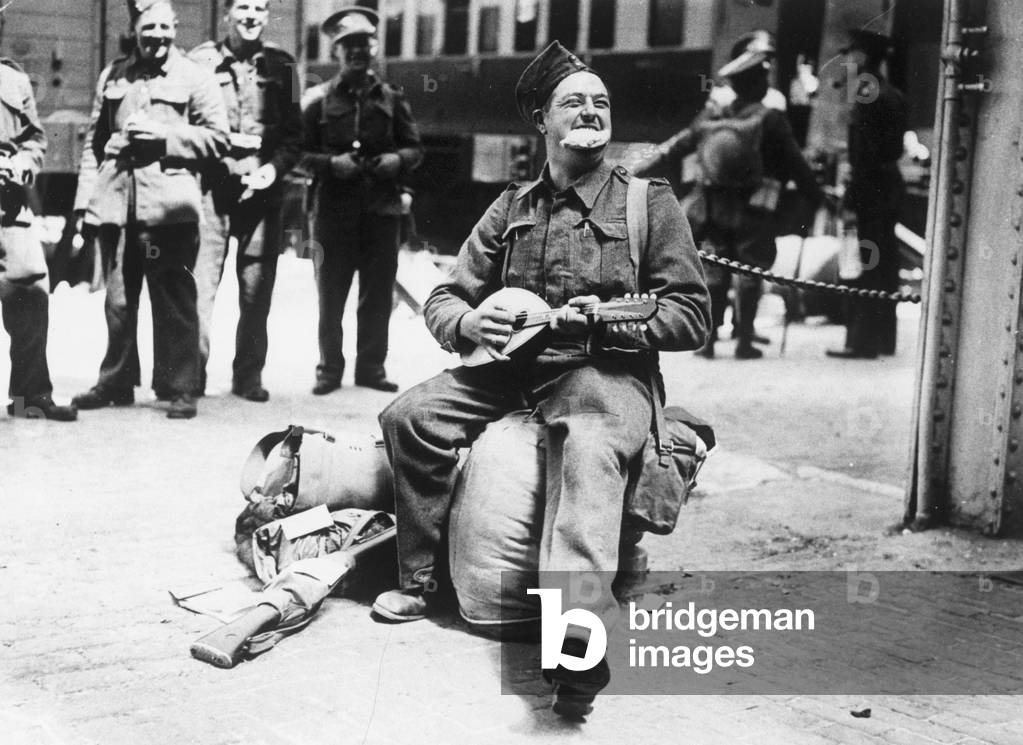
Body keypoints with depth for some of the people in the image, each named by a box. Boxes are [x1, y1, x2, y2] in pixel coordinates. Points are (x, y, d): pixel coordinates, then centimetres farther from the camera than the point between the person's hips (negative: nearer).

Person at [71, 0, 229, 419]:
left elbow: (218, 137, -2)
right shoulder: (113, 76, 16)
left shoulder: (194, 78, 4)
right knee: (118, 300, 11)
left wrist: (164, 133, -12)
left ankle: (179, 389, 4)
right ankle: (116, 383, 23)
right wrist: (86, 196, 9)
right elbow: (94, 141, 17)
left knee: (174, 300, -3)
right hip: (116, 200, 4)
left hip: (168, 205, -4)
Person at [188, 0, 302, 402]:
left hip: (262, 188, 2)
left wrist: (274, 167, -6)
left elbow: (294, 132, 10)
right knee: (200, 282, -7)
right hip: (212, 185, -2)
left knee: (257, 288, 4)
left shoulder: (281, 65, 11)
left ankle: (249, 375, 13)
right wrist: (210, 156, -8)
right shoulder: (202, 60, 5)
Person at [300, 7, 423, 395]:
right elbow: (301, 153, 1)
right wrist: (331, 163, -15)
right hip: (333, 210, -1)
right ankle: (330, 368, 16)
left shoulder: (391, 98, 9)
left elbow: (414, 148, 11)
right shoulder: (318, 99, 3)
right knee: (330, 294, 4)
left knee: (378, 294, 5)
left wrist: (396, 160, -9)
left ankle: (371, 366, 18)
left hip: (381, 208, 2)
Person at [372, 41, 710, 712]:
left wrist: (609, 319, -15)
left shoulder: (650, 202, 5)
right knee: (410, 417, -17)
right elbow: (444, 299, 16)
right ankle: (417, 581, -1)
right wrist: (468, 323, -9)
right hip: (510, 364, 5)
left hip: (606, 371, -5)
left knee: (589, 454, -37)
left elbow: (693, 317, 0)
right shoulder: (513, 208, 17)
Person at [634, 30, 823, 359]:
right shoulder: (769, 119, -8)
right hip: (753, 211, -4)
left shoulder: (709, 117, 4)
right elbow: (796, 165, -6)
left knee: (714, 271, 10)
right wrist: (817, 198, 4)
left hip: (714, 209, 4)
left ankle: (707, 338, 8)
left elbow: (671, 150, 7)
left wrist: (632, 172, 16)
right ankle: (744, 340, 4)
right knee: (750, 272, 3)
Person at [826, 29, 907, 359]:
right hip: (890, 186, 10)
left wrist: (852, 196, -18)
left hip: (871, 189, -10)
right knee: (883, 264, 14)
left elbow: (863, 154, -19)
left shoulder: (868, 96, -14)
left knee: (865, 268, -6)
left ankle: (862, 341, -4)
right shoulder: (892, 94, 14)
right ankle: (883, 338, 21)